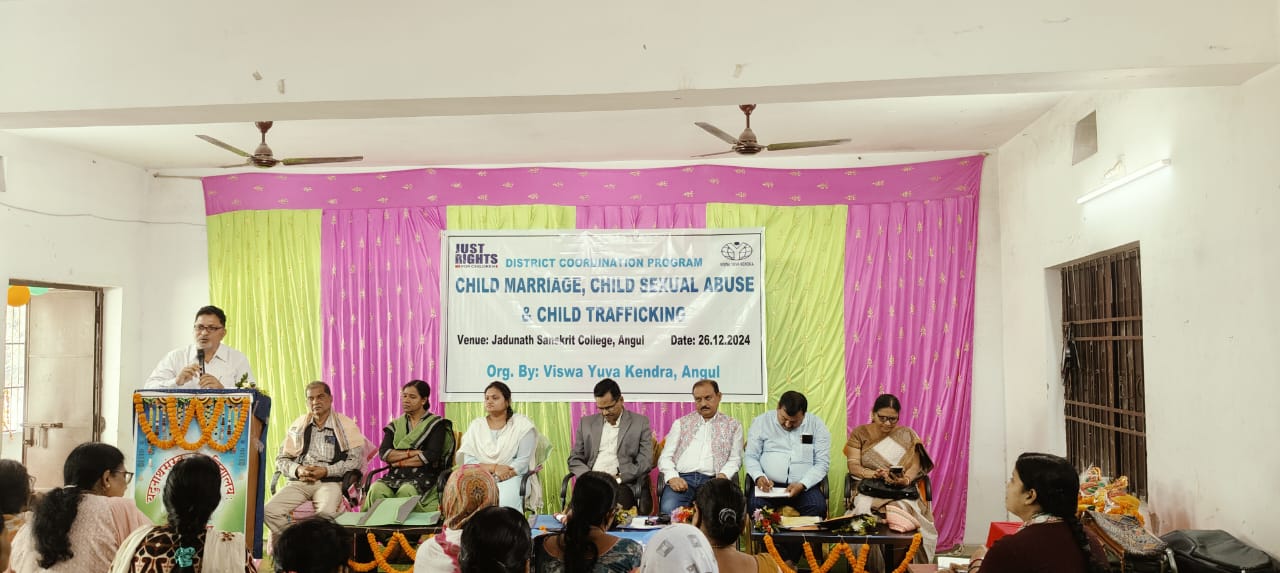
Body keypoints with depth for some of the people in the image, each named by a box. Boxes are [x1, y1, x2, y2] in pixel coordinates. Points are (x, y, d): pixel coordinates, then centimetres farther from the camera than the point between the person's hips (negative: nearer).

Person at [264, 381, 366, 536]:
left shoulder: (346, 426, 7)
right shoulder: (297, 425, 18)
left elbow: (356, 460, -1)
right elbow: (281, 459, 17)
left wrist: (326, 471, -11)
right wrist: (298, 470, -4)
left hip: (329, 482, -3)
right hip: (298, 482, 4)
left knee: (326, 512, -36)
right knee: (269, 511, -23)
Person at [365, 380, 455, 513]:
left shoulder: (436, 424, 5)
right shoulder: (395, 425, 18)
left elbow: (431, 456, -8)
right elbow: (383, 453, 4)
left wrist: (400, 461, -4)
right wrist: (411, 453, -9)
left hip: (423, 476, -3)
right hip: (395, 476, 4)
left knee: (406, 492, -36)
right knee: (376, 489, -29)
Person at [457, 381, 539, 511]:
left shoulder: (522, 424, 5)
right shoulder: (476, 425, 12)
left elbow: (523, 461, -4)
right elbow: (467, 461, 3)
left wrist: (500, 477, -16)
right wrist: (494, 468, -13)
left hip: (512, 478, -2)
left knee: (503, 504, -34)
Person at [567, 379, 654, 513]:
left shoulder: (640, 422, 8)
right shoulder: (587, 423, 17)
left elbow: (645, 462, 2)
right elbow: (574, 460, 16)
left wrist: (618, 478, -12)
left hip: (623, 484, -2)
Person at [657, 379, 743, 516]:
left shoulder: (733, 426, 18)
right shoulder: (681, 423, 20)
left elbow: (735, 459, 12)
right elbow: (666, 456, 14)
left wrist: (723, 475, -10)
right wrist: (672, 477, -7)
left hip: (711, 480, -1)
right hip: (681, 478, 1)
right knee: (669, 510, -32)